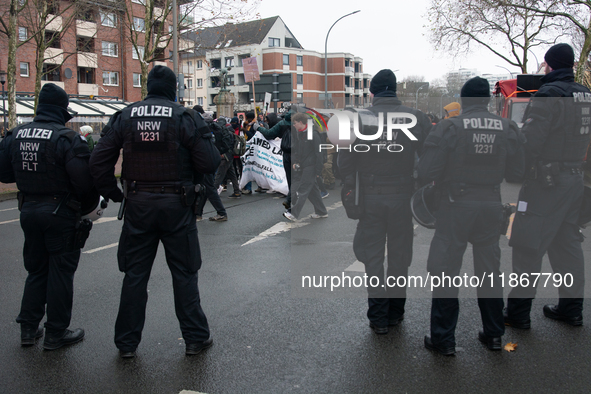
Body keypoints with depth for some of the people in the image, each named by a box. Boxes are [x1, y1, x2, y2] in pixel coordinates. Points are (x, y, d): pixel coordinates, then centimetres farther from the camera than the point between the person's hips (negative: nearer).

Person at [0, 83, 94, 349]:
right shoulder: (66, 138, -17)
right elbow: (83, 179, -24)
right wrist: (80, 198, -4)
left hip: (28, 210, 6)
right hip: (60, 213, -6)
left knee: (36, 270, 19)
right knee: (60, 272, 6)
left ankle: (28, 328, 26)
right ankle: (56, 334, 14)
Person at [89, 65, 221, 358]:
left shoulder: (124, 117, 2)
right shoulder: (185, 118, -6)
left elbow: (98, 162, -2)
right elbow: (209, 164, -11)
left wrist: (113, 194, 10)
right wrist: (206, 138, 9)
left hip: (137, 205, 2)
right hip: (176, 205, -2)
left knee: (135, 273, 13)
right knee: (184, 273, 10)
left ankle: (127, 342, 22)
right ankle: (195, 337, 18)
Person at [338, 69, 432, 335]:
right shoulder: (416, 118, -5)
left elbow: (344, 161, -5)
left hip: (371, 197, -1)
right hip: (403, 196, 1)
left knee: (373, 256, 10)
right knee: (399, 255, 15)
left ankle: (378, 318, 15)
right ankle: (395, 312, 27)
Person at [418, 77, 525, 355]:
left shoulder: (448, 128, -13)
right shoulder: (508, 129, -1)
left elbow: (426, 173, -17)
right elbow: (516, 173, 5)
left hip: (456, 206, -4)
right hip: (491, 206, 4)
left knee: (445, 271, 6)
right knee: (490, 270, 17)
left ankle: (443, 339, 12)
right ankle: (494, 334, 29)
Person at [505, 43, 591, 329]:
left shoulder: (548, 95, -15)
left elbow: (530, 141, -21)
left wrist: (519, 171, -11)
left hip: (546, 182, -8)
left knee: (528, 247, -2)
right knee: (567, 243, 17)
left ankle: (518, 312, 4)